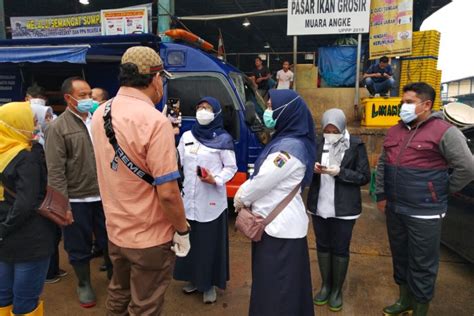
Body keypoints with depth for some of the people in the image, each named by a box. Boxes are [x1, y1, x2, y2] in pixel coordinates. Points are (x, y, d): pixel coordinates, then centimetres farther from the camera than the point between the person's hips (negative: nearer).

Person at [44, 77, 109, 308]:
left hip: (103, 195, 3)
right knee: (79, 247, 15)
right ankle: (84, 284, 36)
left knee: (110, 241, 17)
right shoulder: (58, 127, -8)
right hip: (76, 199, -3)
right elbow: (55, 170, -11)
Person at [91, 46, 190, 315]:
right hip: (149, 238, -7)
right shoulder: (155, 121, -25)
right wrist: (183, 231, -9)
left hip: (116, 230, 7)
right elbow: (167, 192, -25)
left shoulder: (100, 114, 0)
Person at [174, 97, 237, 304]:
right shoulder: (186, 137, 8)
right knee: (190, 239, 13)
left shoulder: (223, 139, -5)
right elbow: (177, 162, 9)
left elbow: (231, 168, -3)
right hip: (189, 199, 4)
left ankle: (209, 283, 21)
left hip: (211, 201, -4)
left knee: (210, 241, 4)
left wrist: (215, 180, -18)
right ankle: (193, 278, 32)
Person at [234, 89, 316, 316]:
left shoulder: (288, 147, -22)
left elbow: (262, 182, -19)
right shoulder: (287, 140, 9)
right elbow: (264, 177, 15)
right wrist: (246, 199, 4)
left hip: (279, 226, -9)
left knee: (276, 287, 4)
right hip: (280, 222, 9)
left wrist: (239, 200, -2)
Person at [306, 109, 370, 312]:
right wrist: (313, 169, -14)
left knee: (340, 249, 9)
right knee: (322, 246, 14)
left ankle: (337, 289, 28)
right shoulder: (317, 144, 1)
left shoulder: (356, 145, -7)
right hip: (319, 206, 3)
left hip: (344, 208, -3)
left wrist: (340, 172, -19)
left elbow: (364, 177, -6)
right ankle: (325, 285, 33)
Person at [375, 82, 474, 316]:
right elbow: (382, 165, 16)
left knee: (422, 264, 6)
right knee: (400, 257, 19)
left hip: (424, 213, -6)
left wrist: (442, 192, -3)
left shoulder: (444, 132, -11)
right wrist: (381, 195, 12)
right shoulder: (394, 132, 10)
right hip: (394, 209, 7)